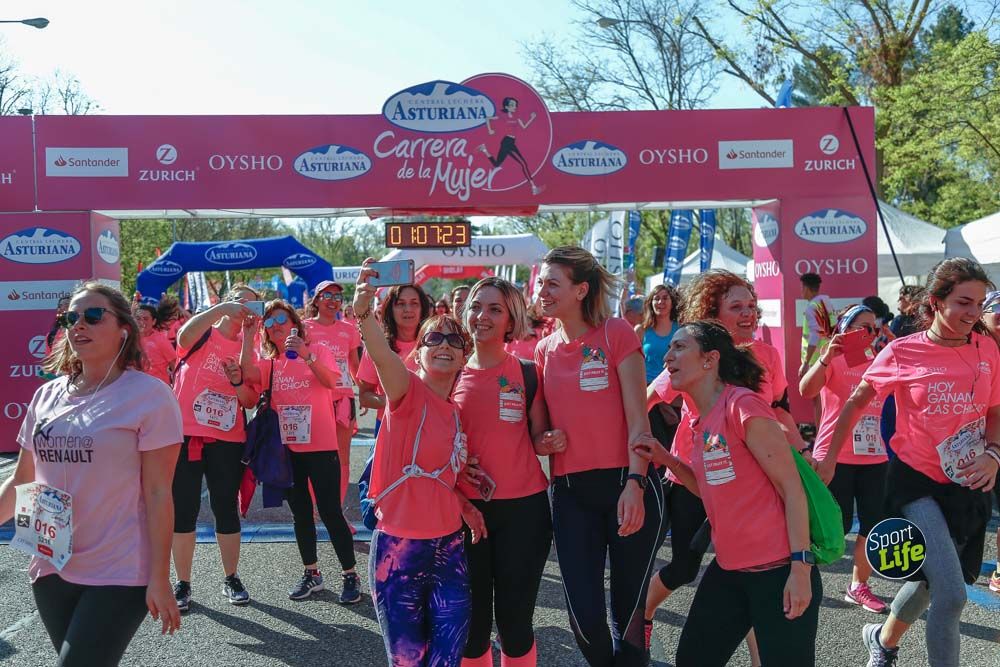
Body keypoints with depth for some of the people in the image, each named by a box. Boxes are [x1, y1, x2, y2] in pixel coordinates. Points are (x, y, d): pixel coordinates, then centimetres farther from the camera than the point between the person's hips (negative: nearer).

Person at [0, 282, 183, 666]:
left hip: (120, 576, -5)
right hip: (51, 569, 6)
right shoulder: (47, 396, 6)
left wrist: (159, 579, -13)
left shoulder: (149, 395, -11)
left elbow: (158, 494, -12)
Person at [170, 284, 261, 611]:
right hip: (186, 435, -2)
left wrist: (237, 380, -14)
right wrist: (221, 308, -34)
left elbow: (251, 401, 4)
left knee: (227, 510, 8)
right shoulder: (202, 336, 1)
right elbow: (184, 335, -26)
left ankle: (231, 579, 23)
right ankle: (183, 584, 16)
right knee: (184, 511, 5)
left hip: (227, 440, 2)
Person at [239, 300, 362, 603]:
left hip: (320, 446, -4)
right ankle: (311, 573, 27)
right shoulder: (268, 362, 7)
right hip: (286, 448, 5)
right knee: (300, 513, 14)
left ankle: (350, 575, 9)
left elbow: (330, 381, -22)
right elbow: (249, 374, -15)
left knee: (330, 511, -3)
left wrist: (307, 356, -36)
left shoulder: (318, 350, -3)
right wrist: (248, 336, -18)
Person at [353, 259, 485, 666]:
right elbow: (382, 356, -32)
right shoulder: (409, 392, -9)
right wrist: (364, 314, -51)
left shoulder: (457, 415, 9)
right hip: (398, 549, -5)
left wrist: (466, 509, 3)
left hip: (449, 548, 6)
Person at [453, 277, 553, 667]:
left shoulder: (527, 373, -1)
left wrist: (551, 442, -16)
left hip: (523, 508, -2)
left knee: (514, 618, 6)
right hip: (465, 508, 2)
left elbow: (538, 441, 5)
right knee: (472, 619, 11)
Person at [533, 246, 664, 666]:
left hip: (626, 484, -3)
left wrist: (635, 484, -17)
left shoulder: (616, 333, -4)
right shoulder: (544, 351, 10)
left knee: (629, 613, 6)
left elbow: (637, 418, -8)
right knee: (585, 619, 3)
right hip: (570, 492, 4)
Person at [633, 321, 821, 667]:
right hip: (728, 570, 8)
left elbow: (792, 489, -15)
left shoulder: (742, 404, -15)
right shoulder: (699, 423, 9)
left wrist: (801, 568, -18)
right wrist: (668, 461, 3)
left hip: (778, 570, -8)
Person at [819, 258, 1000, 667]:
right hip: (917, 481, -4)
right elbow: (856, 403, 0)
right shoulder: (903, 352, -11)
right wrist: (829, 460, 2)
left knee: (930, 582, 20)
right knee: (952, 594, -17)